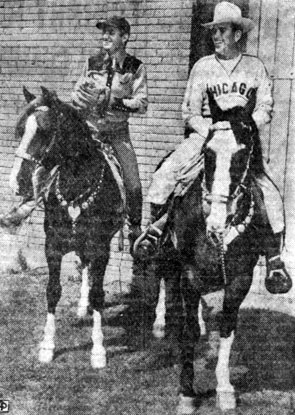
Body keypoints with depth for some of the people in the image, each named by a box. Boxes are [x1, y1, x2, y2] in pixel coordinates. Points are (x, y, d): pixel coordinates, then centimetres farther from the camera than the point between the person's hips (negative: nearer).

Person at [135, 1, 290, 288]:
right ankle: (156, 228, -6)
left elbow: (265, 108, 6)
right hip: (205, 134, 1)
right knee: (165, 173, -22)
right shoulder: (202, 67, 7)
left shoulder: (255, 67, 8)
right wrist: (210, 129, -13)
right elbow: (190, 111, 5)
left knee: (270, 193, -16)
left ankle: (274, 257, -5)